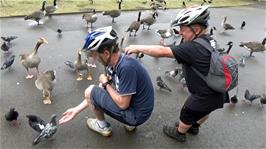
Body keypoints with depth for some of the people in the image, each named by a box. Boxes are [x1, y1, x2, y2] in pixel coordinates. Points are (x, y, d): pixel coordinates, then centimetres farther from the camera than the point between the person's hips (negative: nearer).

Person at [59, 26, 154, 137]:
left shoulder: (127, 67, -29)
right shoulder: (113, 64, -1)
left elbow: (123, 104, -24)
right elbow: (94, 95, 7)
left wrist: (106, 84, -12)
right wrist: (76, 110, 10)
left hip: (136, 114, -8)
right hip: (133, 105, 8)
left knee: (89, 91, -7)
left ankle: (103, 127, 17)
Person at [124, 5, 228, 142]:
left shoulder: (192, 48, -31)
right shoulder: (208, 40, -2)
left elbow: (162, 52, -30)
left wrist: (137, 48, -22)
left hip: (204, 96, -8)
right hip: (216, 93, 8)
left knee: (187, 115, 18)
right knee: (203, 112, 32)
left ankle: (179, 133, 45)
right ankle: (194, 127, 59)